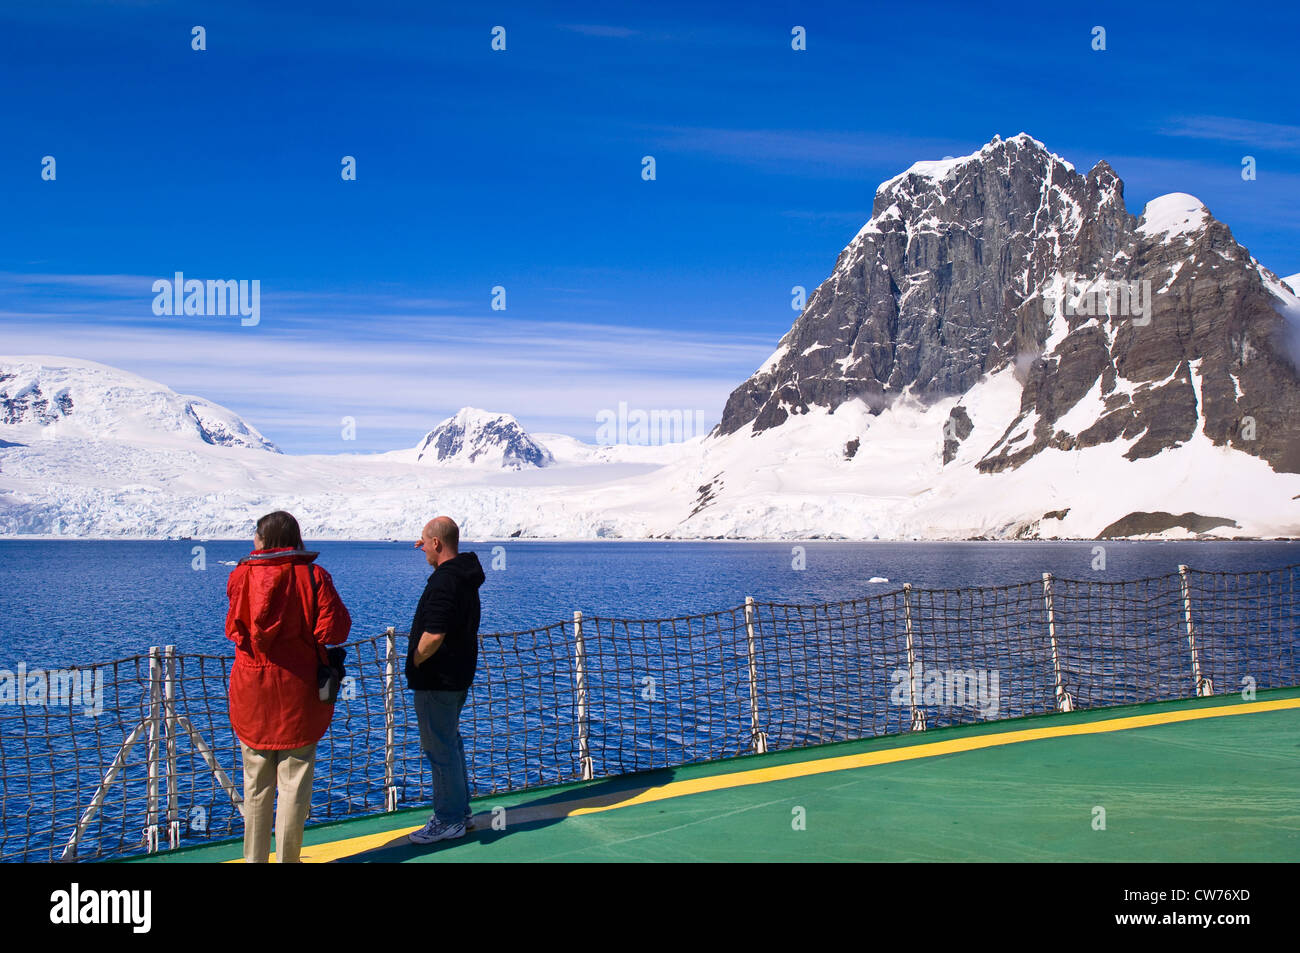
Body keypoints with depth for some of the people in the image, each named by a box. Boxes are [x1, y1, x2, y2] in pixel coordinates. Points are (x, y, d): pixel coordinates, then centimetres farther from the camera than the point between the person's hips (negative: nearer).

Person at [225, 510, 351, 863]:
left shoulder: (241, 576, -3)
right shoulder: (312, 575, -8)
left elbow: (234, 629, 3)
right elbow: (333, 629, -12)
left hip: (251, 691, 2)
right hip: (297, 690, -2)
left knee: (256, 784, 13)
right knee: (294, 781, 6)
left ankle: (254, 858, 21)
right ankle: (287, 859, 9)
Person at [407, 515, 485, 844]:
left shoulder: (443, 581, -24)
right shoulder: (467, 572, 7)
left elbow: (434, 635, -30)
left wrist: (415, 662, -14)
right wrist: (431, 548, 26)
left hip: (437, 680, -10)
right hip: (460, 676, 10)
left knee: (440, 748, -1)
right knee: (450, 741, 20)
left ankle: (448, 820, 7)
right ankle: (460, 811, 29)